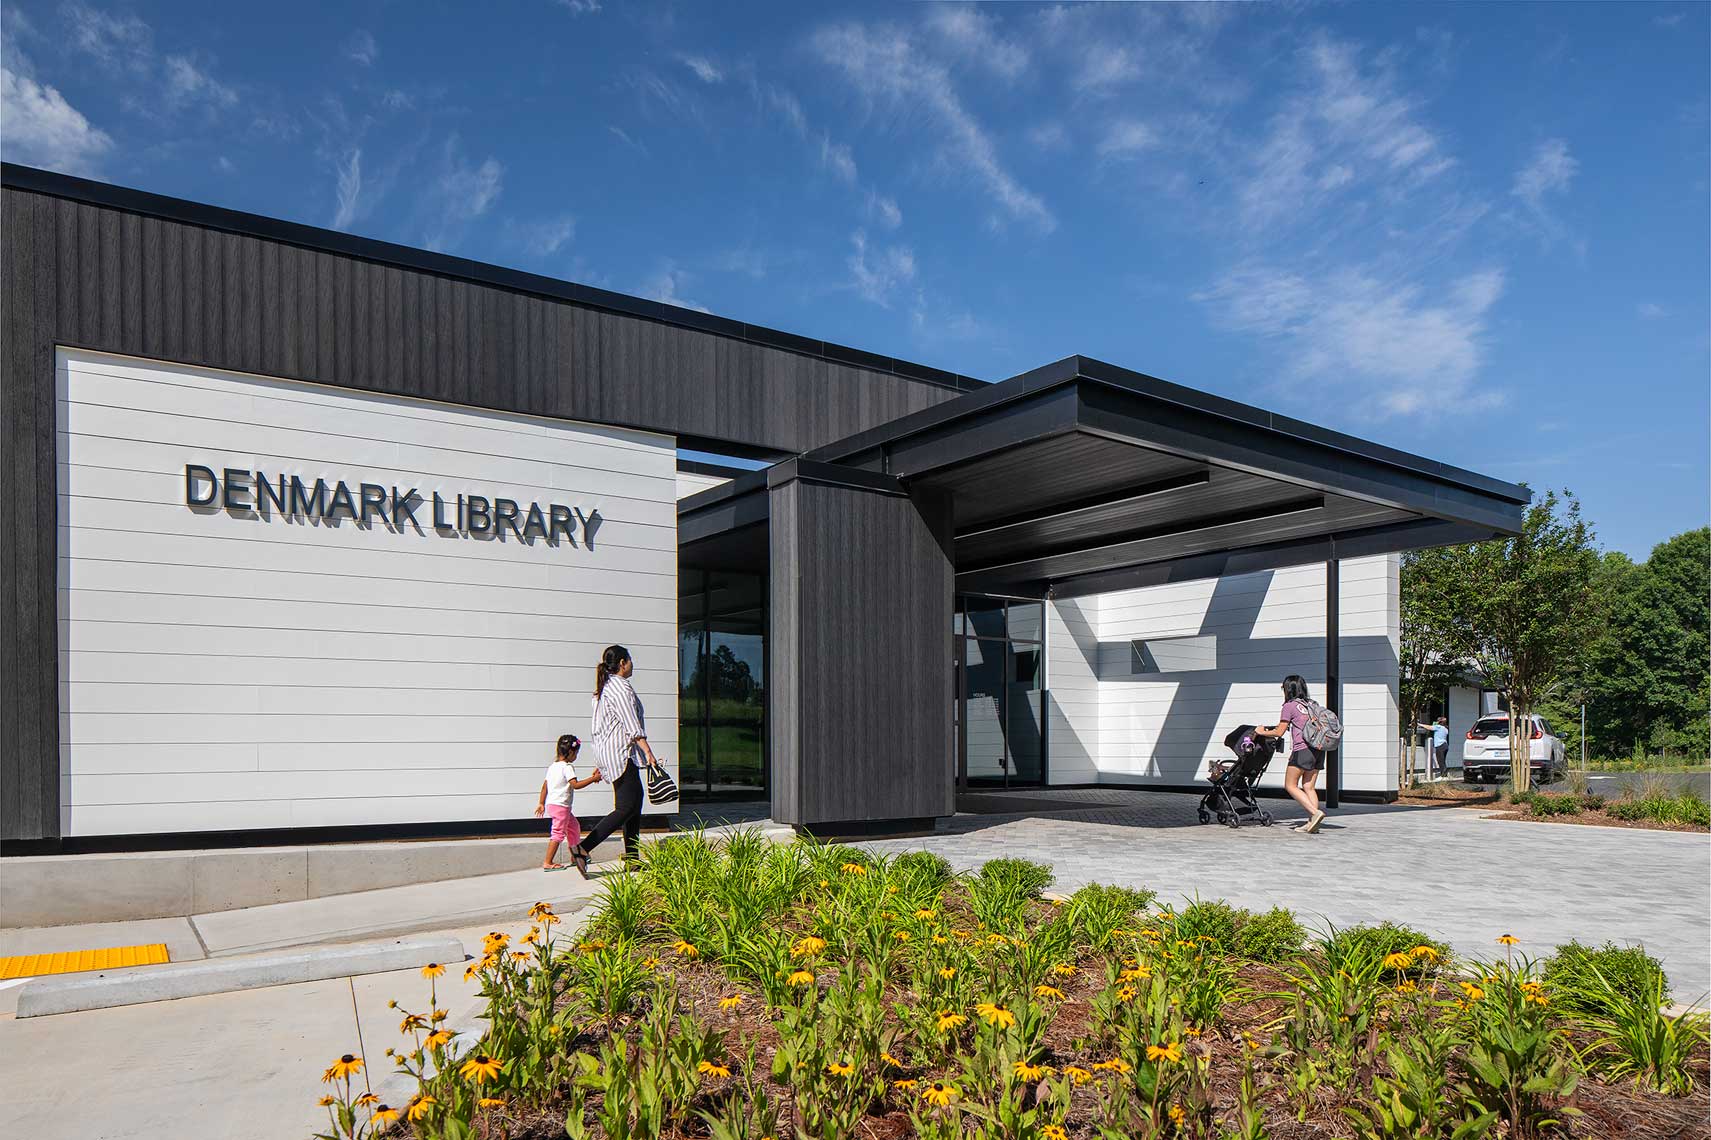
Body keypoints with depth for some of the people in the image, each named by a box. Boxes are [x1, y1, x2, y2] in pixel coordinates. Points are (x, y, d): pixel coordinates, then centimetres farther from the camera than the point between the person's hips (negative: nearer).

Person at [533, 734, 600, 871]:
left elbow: (545, 786, 17)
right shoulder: (567, 767, -14)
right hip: (560, 805, -10)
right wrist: (593, 778, -15)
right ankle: (547, 863, -9)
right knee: (558, 833, -8)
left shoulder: (552, 766, 14)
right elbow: (576, 785, -21)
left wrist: (541, 803, 22)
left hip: (551, 804, 10)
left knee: (574, 826, 22)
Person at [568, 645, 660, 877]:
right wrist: (648, 753, -18)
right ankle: (582, 849, -19)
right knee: (626, 808, -12)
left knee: (635, 800, 11)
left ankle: (632, 858, 13)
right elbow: (632, 727, -18)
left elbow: (598, 728, 22)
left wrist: (600, 765, 26)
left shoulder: (604, 688, 18)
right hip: (619, 753, -10)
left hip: (605, 752, 10)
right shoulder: (621, 688, -12)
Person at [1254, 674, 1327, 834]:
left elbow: (1279, 732, -1)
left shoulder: (1290, 706, -1)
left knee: (1290, 785, 0)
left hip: (1303, 749, -7)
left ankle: (1315, 813, -15)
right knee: (1308, 787, 8)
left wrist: (1262, 732, 16)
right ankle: (1312, 823, 0)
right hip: (1318, 749, 7)